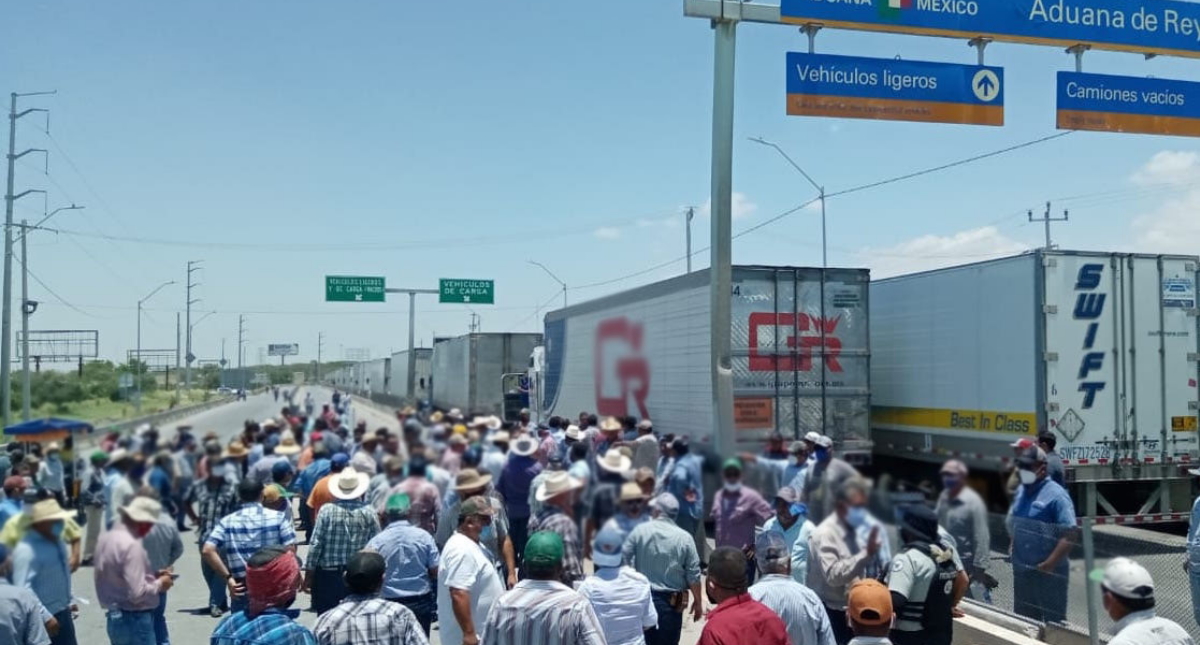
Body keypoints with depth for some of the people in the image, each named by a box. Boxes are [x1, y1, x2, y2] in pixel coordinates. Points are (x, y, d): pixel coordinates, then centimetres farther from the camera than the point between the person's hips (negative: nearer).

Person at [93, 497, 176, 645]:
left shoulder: (107, 538, 6)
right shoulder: (131, 545, -23)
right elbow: (137, 593, -26)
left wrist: (152, 576, 11)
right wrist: (159, 584, -9)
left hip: (115, 618, 10)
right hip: (135, 620, -10)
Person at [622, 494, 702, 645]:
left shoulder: (639, 531, -6)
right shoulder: (684, 538, -7)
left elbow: (623, 560, -3)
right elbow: (693, 575, -5)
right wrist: (698, 601, 7)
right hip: (671, 602, -1)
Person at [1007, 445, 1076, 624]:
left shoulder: (1056, 495, -16)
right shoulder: (1021, 491, 8)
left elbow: (1069, 535, -21)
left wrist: (1049, 564, -24)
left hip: (1049, 573, -7)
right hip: (1022, 570, 8)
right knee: (1023, 620, 18)